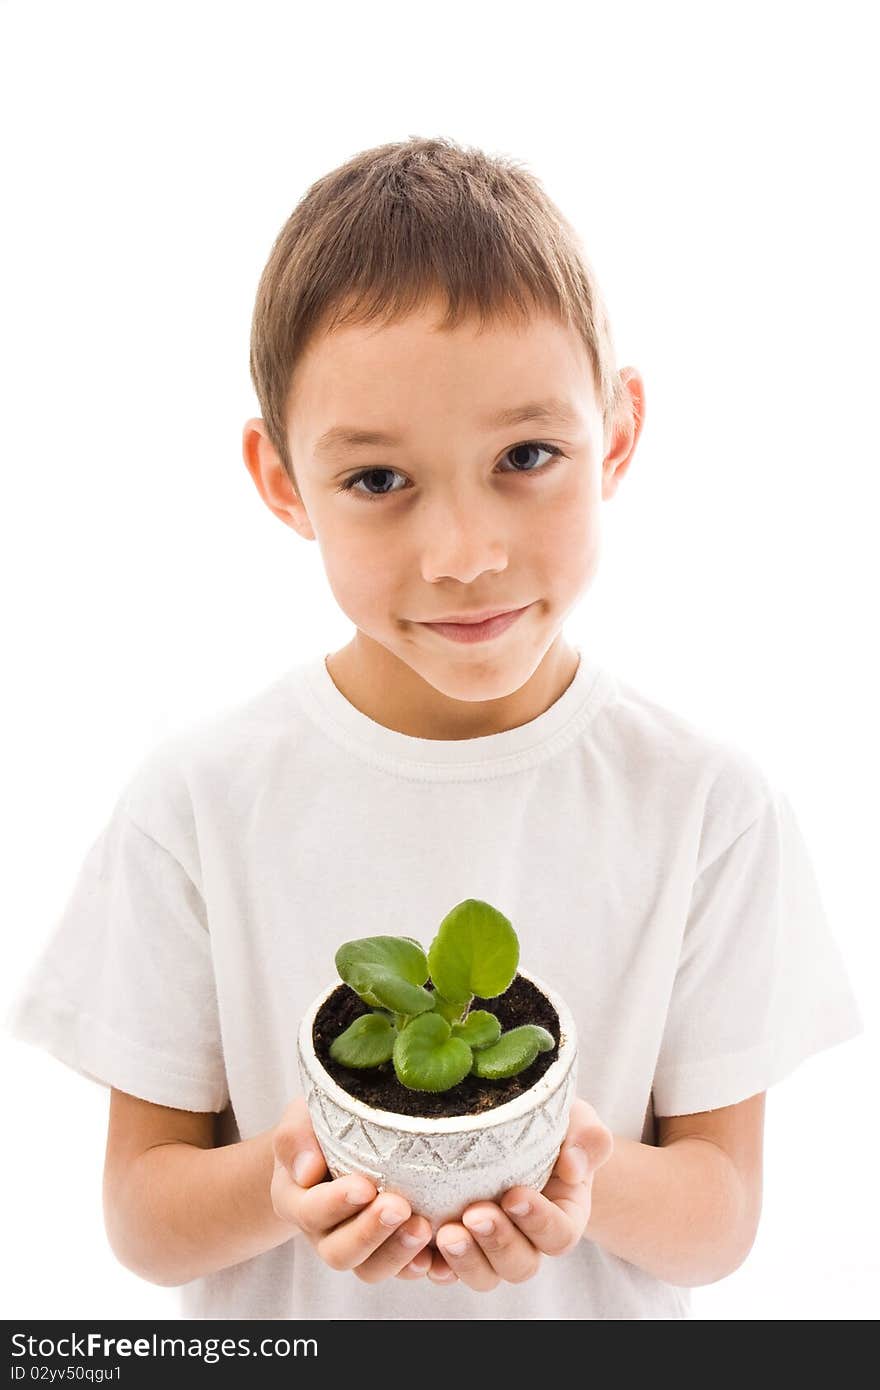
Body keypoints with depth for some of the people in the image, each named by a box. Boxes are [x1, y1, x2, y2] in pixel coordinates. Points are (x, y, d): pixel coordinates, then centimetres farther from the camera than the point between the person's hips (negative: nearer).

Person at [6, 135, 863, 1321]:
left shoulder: (707, 806, -18)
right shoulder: (197, 801, -19)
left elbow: (723, 1217, -11)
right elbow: (141, 1214, -11)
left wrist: (591, 1181, -30)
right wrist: (282, 1185, -30)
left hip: (594, 1324, 1)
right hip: (285, 1315, 0)